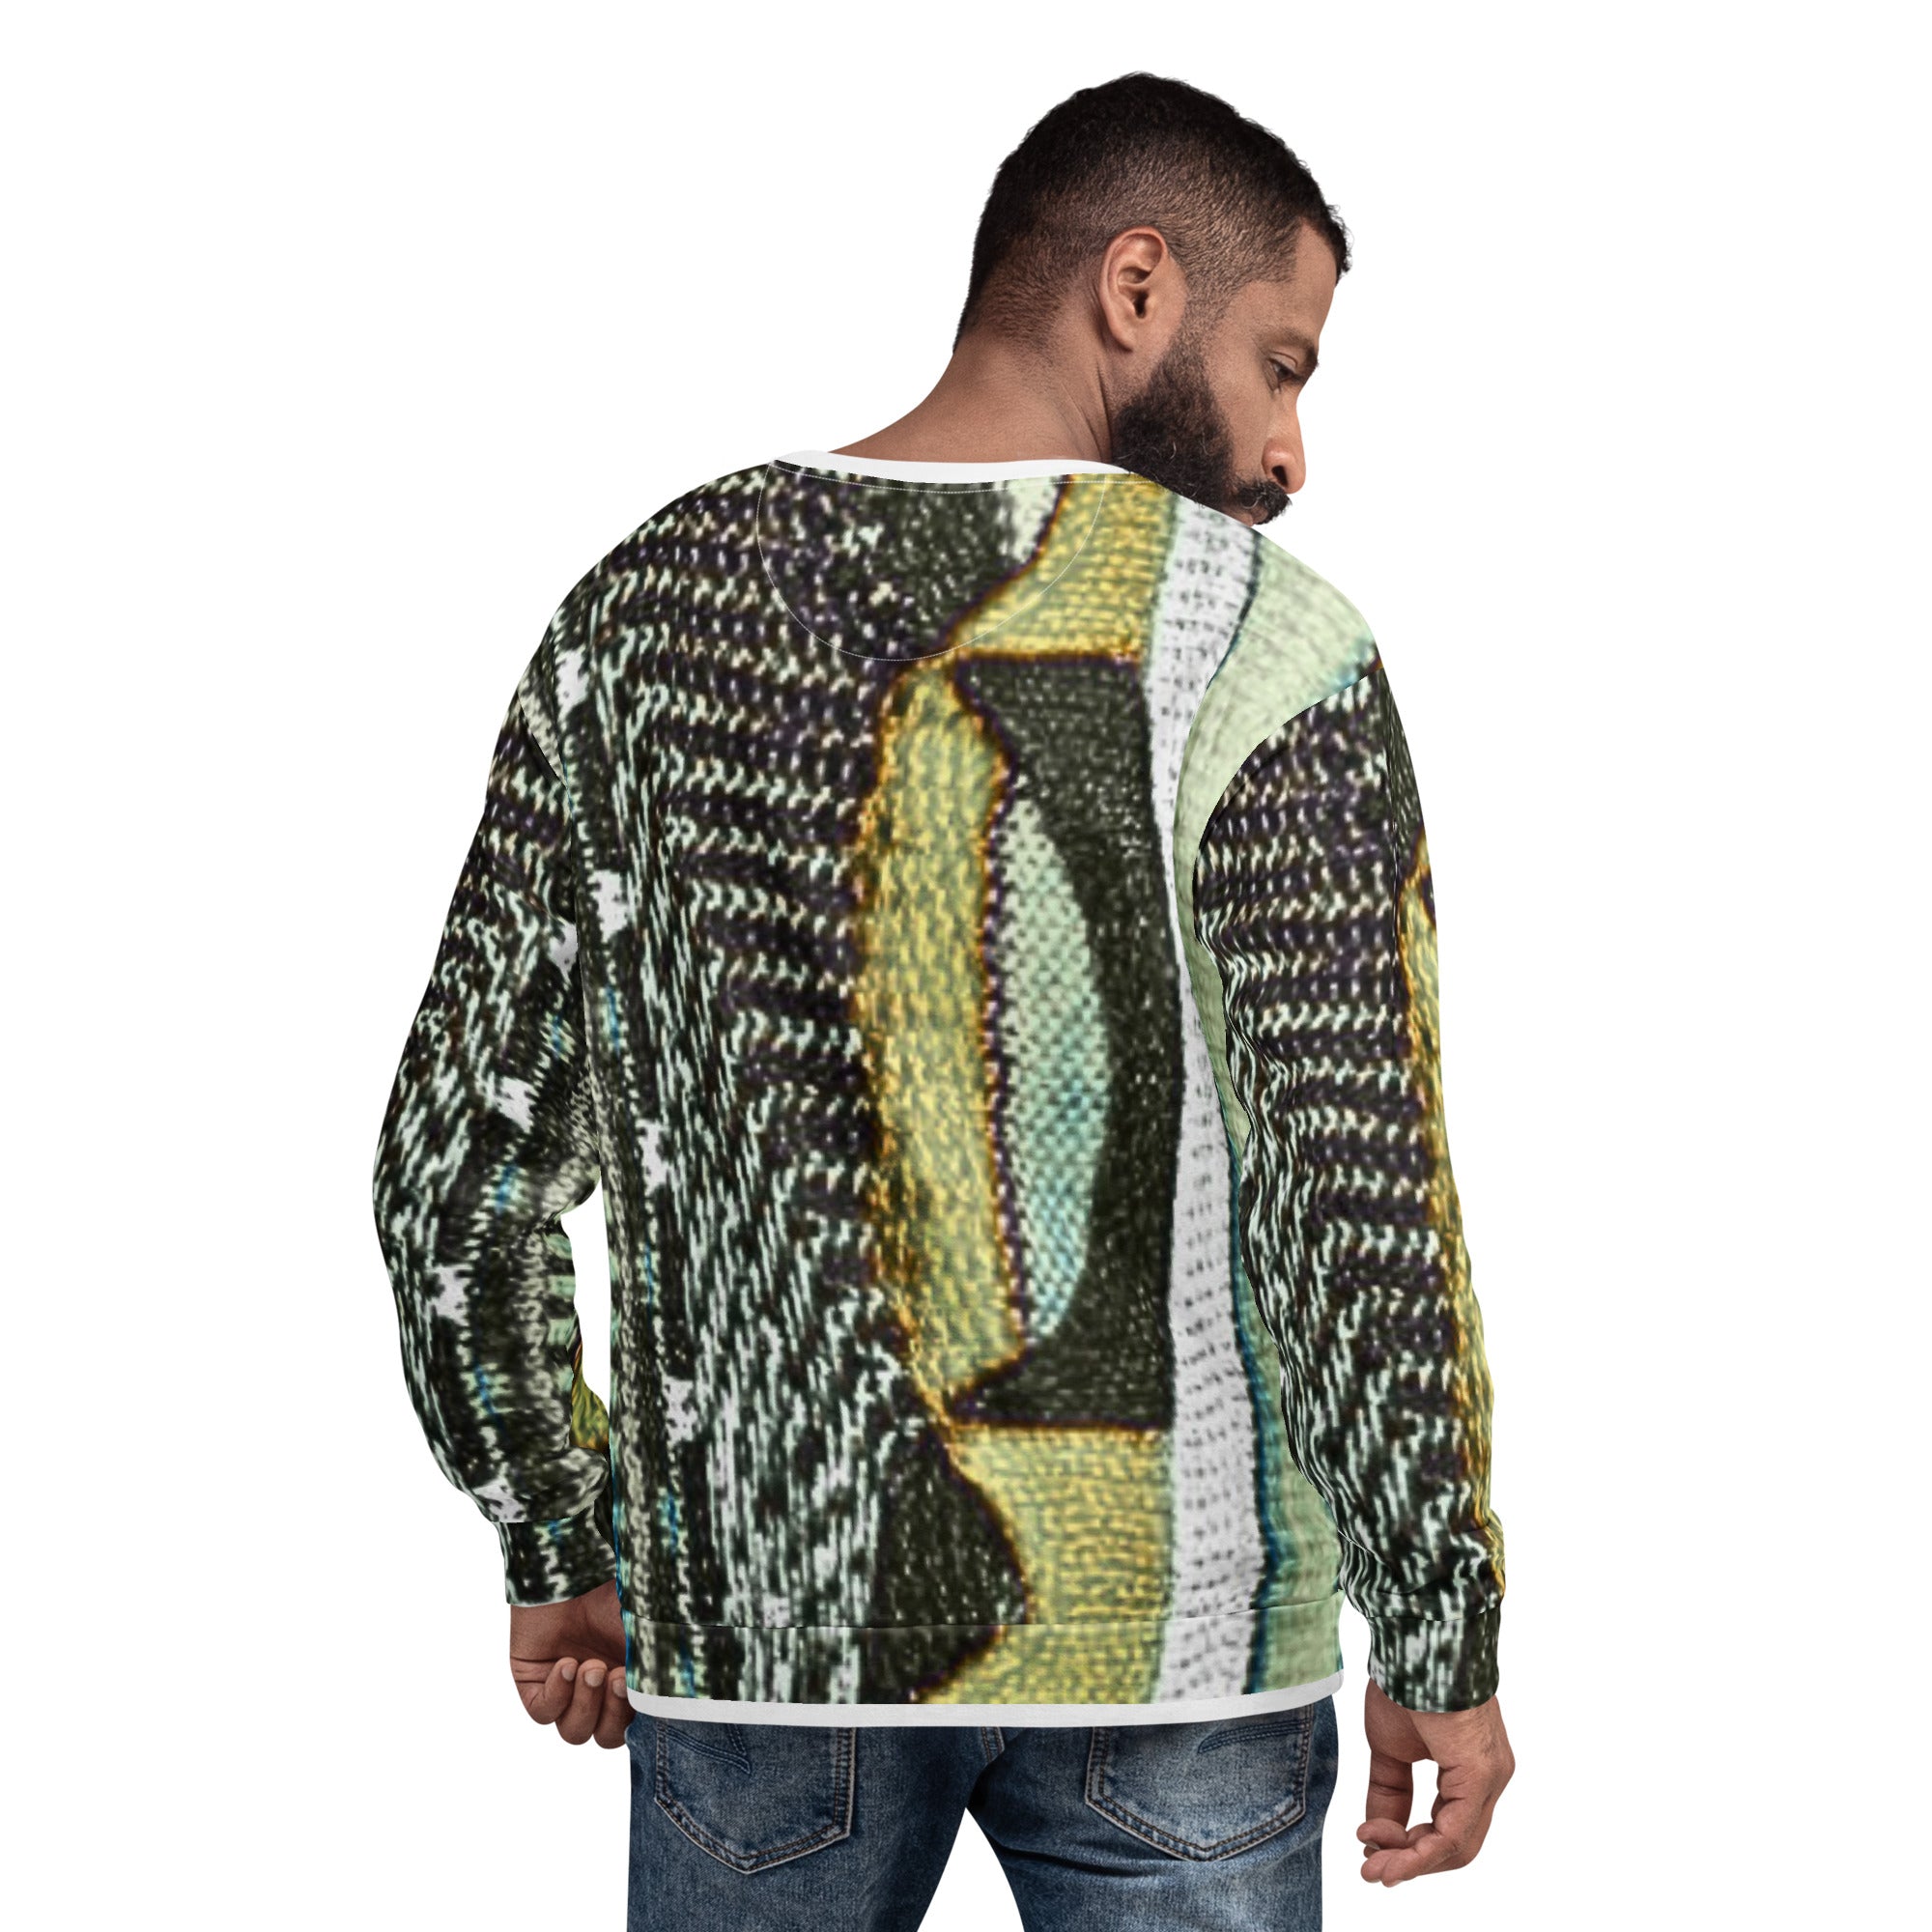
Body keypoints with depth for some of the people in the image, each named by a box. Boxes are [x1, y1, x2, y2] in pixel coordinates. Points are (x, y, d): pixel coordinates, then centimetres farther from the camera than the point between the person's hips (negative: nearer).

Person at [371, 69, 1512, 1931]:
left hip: (756, 1619, 3)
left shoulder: (645, 605, 1)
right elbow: (1361, 1214, -14)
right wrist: (1439, 1651, -4)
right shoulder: (1263, 639, -11)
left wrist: (559, 1550, 15)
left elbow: (455, 1163, 3)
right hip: (1167, 1630, -3)